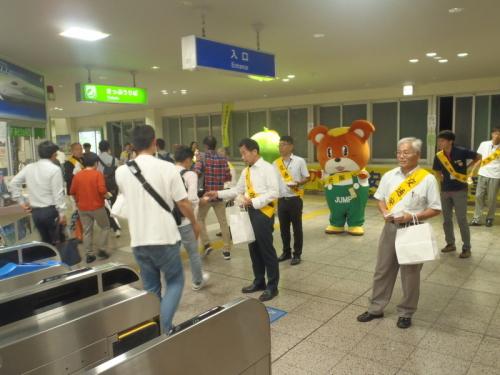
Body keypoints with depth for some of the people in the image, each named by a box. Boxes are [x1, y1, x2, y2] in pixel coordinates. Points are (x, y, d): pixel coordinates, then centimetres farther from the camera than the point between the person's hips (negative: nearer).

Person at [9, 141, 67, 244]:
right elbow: (58, 194, -14)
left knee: (46, 241, 18)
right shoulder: (54, 169, -12)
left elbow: (14, 183, 10)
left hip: (35, 212, 6)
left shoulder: (29, 167, 7)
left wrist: (21, 202, 14)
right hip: (51, 211, -6)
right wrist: (62, 213, -9)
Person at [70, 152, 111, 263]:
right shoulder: (98, 174, -11)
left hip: (82, 208, 4)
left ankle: (89, 255, 13)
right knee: (105, 227, 14)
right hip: (97, 206, -4)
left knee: (87, 231, 11)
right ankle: (101, 250, 8)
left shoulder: (77, 175, 1)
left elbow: (72, 192, 3)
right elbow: (102, 190, -20)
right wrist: (107, 195, -1)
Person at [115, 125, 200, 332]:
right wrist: (195, 223, 10)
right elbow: (183, 203, -7)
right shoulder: (167, 168, -12)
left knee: (151, 288, 17)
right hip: (165, 237, -4)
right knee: (175, 281, 14)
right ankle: (163, 327, 1)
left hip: (138, 239, 4)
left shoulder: (121, 172, 0)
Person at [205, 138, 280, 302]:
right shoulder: (246, 171, 15)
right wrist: (218, 194, 6)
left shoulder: (267, 168, -10)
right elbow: (237, 190, 17)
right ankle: (259, 281, 30)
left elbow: (274, 193, -17)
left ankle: (272, 286, 12)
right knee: (253, 248, 15)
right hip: (250, 212, 8)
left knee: (266, 249, -1)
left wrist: (253, 202, -21)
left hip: (263, 212, -8)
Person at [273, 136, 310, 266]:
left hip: (295, 199, -4)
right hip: (281, 200, 4)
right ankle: (286, 252, 28)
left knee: (297, 227, 5)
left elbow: (306, 178, 0)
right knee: (283, 227, 12)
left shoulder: (299, 161, -4)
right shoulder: (276, 163, 7)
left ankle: (297, 254, 16)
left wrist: (298, 183, -19)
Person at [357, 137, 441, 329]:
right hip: (390, 228, 4)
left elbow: (435, 209, -7)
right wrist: (385, 213, -8)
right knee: (383, 270, 13)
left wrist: (413, 216, -20)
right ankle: (376, 308, 27)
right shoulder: (389, 176, 3)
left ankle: (406, 313, 26)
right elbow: (380, 199, 12)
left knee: (410, 274, 8)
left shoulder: (428, 179, -9)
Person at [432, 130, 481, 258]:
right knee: (446, 219, 12)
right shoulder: (439, 156, -5)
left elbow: (478, 157, 0)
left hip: (460, 190, -4)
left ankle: (466, 248, 9)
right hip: (445, 191, 4)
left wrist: (468, 168, -2)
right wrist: (442, 178, -2)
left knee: (462, 220, -3)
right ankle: (450, 244, 27)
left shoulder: (461, 152, -15)